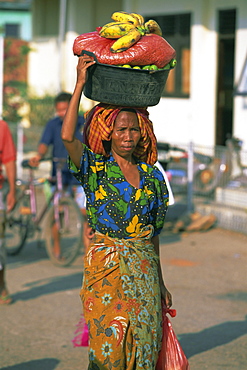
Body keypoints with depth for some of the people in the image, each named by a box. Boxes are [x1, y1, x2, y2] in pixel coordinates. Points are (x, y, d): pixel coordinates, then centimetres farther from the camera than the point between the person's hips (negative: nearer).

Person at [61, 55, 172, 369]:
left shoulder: (152, 175, 9)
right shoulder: (94, 169, -2)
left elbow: (153, 233, 14)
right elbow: (67, 136, -22)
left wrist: (161, 284, 15)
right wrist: (80, 84, -20)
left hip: (144, 269, 4)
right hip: (104, 267, -3)